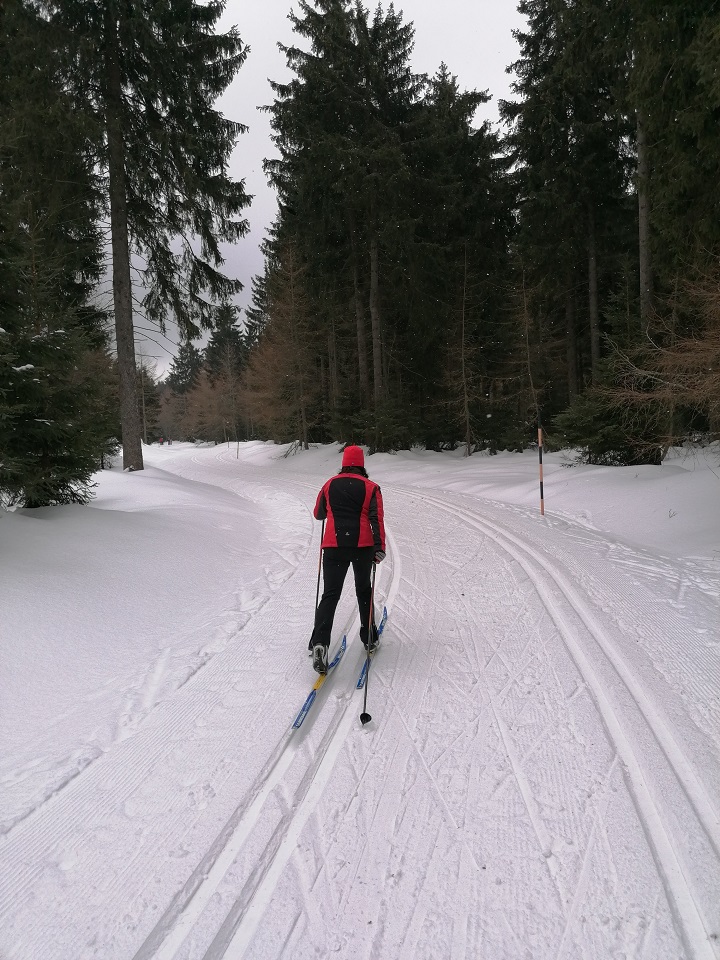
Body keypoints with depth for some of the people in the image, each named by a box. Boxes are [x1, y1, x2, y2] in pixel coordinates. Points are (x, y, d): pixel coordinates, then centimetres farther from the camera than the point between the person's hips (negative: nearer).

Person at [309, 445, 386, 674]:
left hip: (334, 546, 0)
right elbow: (377, 519, -8)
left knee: (330, 594, -2)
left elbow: (318, 514, 19)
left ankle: (319, 643, -19)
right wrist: (380, 548, -11)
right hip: (363, 546, 0)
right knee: (364, 590, 19)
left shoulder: (330, 485, 8)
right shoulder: (371, 487, 3)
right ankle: (369, 638, 27)